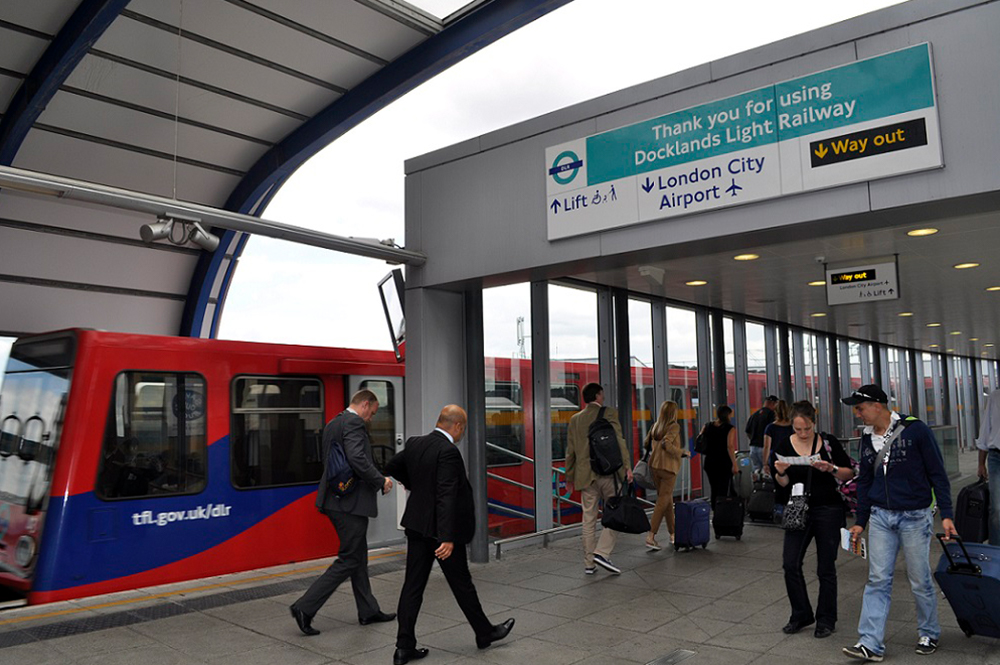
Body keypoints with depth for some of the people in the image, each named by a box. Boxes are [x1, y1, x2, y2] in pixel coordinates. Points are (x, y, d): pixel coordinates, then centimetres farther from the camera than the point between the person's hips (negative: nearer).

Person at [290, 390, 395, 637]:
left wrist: (375, 479, 18)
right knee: (349, 560, -2)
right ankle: (305, 607, -2)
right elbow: (357, 458, -27)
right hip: (351, 502, -10)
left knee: (358, 556, 17)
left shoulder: (332, 424, 16)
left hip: (337, 498, 10)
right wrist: (380, 481, -14)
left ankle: (368, 611, 26)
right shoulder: (353, 423, -15)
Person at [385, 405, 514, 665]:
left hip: (416, 525, 7)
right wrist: (447, 538, -29)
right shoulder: (448, 452, -21)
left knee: (413, 585, 9)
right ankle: (484, 632, 28)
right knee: (461, 583, 10)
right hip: (440, 529, -7)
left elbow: (392, 467, 20)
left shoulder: (414, 443, 3)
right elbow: (447, 496, -27)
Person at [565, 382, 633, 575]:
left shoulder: (575, 419, 10)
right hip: (607, 472, -4)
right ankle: (602, 552, -9)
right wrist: (627, 466, -12)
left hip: (585, 475, 4)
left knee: (588, 519, 8)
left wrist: (569, 477, 19)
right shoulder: (609, 413, -2)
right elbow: (618, 441, -11)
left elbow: (570, 451, 13)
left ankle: (589, 563, 11)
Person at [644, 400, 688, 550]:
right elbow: (666, 443, -24)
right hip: (668, 467, -7)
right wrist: (682, 452, -12)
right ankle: (651, 536, -8)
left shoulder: (655, 426, 9)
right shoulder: (674, 426, -10)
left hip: (654, 466, 7)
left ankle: (672, 533, 25)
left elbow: (647, 444, 12)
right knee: (663, 501, -2)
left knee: (667, 500, 17)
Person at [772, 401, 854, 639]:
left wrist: (831, 469, -18)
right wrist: (780, 472, -19)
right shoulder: (784, 446, -2)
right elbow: (782, 483, 3)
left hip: (828, 511, -2)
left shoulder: (828, 442, -5)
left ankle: (826, 620, 20)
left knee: (826, 568, 4)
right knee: (790, 563, -4)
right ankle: (801, 615, 15)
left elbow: (850, 473, 0)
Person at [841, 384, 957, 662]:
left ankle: (929, 634, 29)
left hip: (915, 516, -4)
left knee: (920, 581, 7)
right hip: (880, 516, 4)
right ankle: (870, 644, 1)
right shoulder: (867, 438, 7)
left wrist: (946, 515, -10)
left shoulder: (915, 430, -10)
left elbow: (937, 473, -6)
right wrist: (859, 522, 15)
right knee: (877, 580, 1)